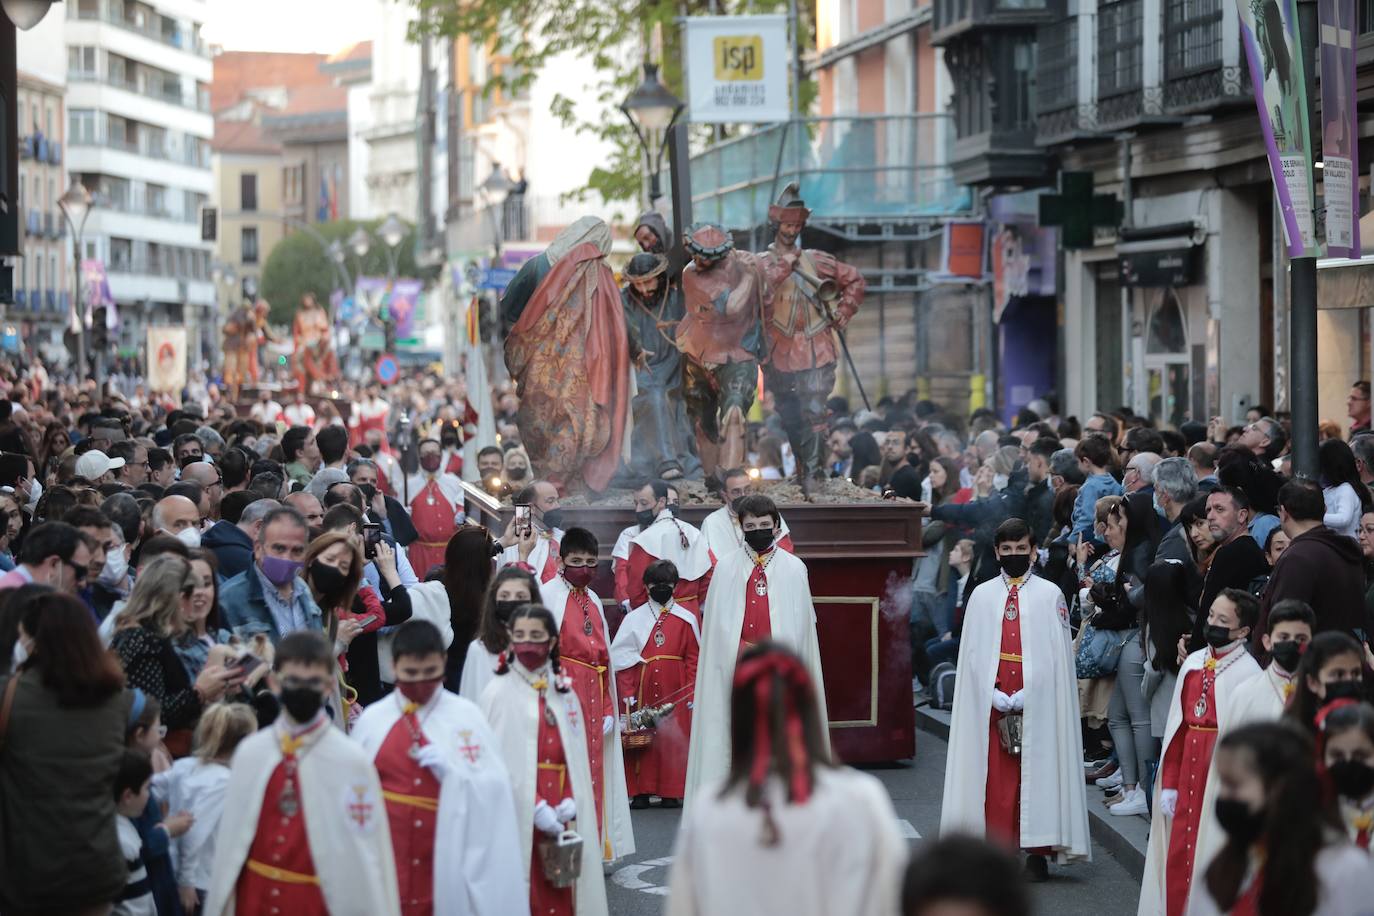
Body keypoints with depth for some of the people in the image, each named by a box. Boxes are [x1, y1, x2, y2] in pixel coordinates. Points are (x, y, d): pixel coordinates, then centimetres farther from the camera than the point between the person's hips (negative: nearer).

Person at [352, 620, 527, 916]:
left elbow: (494, 787, -3)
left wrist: (451, 772, -19)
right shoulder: (372, 719, 4)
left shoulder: (465, 716, 0)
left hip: (446, 859, -1)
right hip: (385, 860, 1)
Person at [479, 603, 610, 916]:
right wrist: (536, 807, -17)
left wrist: (570, 801, -8)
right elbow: (497, 760, -10)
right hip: (519, 816, -5)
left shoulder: (565, 695, 12)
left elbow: (576, 758, 10)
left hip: (561, 815, 5)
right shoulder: (498, 693, -4)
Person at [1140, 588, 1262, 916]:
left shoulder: (1247, 673, -11)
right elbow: (1177, 727, 10)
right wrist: (1169, 784, 8)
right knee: (1178, 854, 10)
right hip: (1189, 769, 6)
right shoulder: (1193, 664, 9)